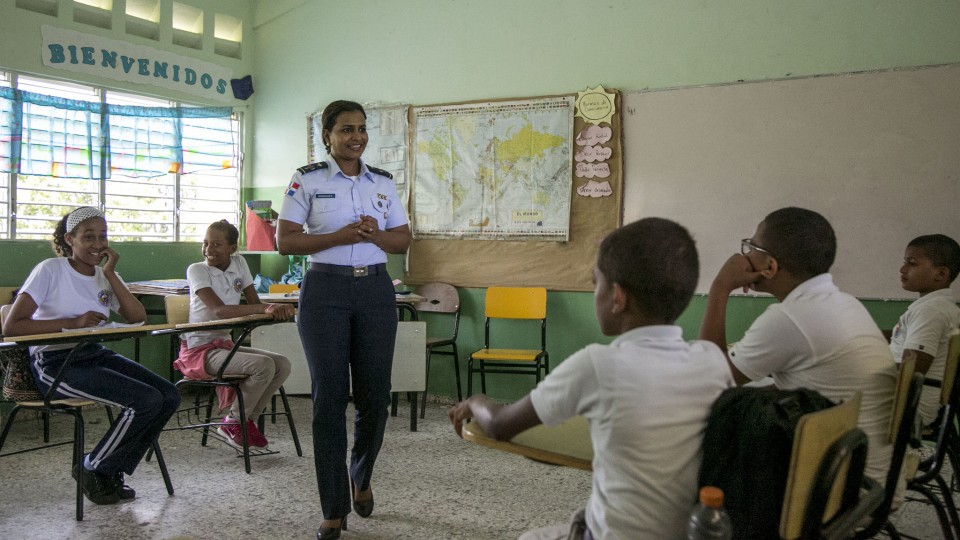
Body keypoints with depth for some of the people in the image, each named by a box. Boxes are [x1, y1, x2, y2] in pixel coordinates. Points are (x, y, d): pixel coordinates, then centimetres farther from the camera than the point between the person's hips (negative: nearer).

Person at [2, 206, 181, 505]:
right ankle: (93, 468, 1)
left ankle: (113, 471, 7)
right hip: (54, 364, -7)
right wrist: (73, 322, -19)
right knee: (147, 400, -22)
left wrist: (110, 273, -7)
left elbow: (137, 317, -4)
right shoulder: (50, 270, -7)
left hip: (95, 355, 7)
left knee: (169, 396, -9)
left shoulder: (105, 275, 11)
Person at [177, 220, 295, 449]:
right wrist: (265, 308, -37)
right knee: (264, 365, -25)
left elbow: (255, 303, 2)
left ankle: (247, 420, 5)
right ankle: (233, 423, -3)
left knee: (283, 364, -10)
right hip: (200, 349, -7)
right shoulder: (197, 270, -11)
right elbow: (219, 310, -27)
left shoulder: (239, 263, 6)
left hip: (226, 344, 7)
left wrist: (276, 308, -21)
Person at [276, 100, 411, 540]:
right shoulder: (306, 180, 0)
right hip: (326, 291, -3)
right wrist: (340, 236, -17)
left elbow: (403, 241, 11)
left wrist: (375, 235, -11)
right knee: (329, 397, -1)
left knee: (374, 395, 5)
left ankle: (361, 476, 35)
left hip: (375, 291, 3)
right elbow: (285, 242, -4)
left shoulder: (383, 182, 9)